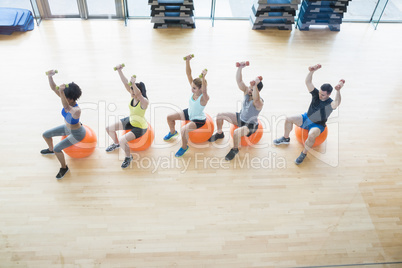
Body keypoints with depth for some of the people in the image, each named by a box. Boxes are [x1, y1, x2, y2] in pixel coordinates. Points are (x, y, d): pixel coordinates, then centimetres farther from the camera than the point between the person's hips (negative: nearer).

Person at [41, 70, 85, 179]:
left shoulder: (76, 110, -40)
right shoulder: (67, 100, -18)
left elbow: (66, 107, -60)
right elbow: (54, 88, -21)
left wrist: (61, 91, -74)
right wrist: (50, 76, -38)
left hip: (77, 133, -9)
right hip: (67, 128, 9)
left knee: (57, 149, -19)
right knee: (46, 134, 17)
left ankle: (64, 168, 6)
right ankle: (50, 150, 49)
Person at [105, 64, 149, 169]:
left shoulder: (144, 101, -30)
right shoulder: (133, 95, -11)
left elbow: (139, 95, -52)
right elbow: (125, 83, -19)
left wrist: (133, 83, -65)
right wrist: (119, 70, -30)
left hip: (140, 127, -8)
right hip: (130, 121, 8)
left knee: (122, 140, -24)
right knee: (109, 128, 9)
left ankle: (128, 157, 6)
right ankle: (116, 144, 38)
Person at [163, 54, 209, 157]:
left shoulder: (204, 97, -32)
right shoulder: (194, 90, -16)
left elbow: (204, 91, -57)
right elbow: (188, 74, -22)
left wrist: (203, 78, -70)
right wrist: (187, 61, -34)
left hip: (199, 119, -7)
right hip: (189, 113, 8)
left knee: (184, 129, -30)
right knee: (169, 117, 8)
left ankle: (184, 147, 0)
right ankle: (172, 132, 38)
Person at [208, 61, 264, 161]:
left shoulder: (259, 102, -30)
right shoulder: (246, 91, -10)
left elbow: (256, 99, -56)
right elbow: (239, 81, -19)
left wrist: (255, 85, -62)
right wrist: (240, 68, -31)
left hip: (250, 125, -8)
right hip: (240, 118, 8)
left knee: (236, 133, -37)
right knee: (220, 115, 3)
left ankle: (235, 149, -5)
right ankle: (219, 134, 28)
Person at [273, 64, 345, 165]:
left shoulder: (330, 103, -26)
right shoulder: (316, 93, -12)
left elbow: (337, 103, -52)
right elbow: (308, 82, -25)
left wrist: (338, 91, -69)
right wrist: (311, 71, -44)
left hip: (318, 125, -5)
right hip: (306, 118, 6)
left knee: (311, 135, -37)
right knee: (289, 119, -9)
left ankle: (304, 154, -13)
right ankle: (285, 138, 15)